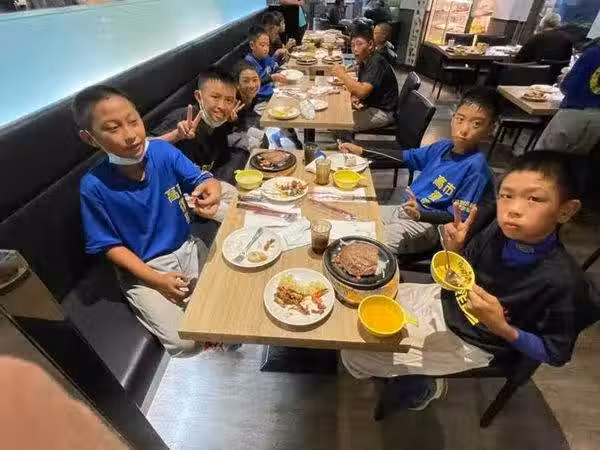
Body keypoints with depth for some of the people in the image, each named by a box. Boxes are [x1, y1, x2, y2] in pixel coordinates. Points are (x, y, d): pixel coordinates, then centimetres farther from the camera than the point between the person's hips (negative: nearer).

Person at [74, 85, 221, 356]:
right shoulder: (94, 186, -17)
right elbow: (111, 245, -9)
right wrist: (157, 279, -16)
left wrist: (211, 189, -36)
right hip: (141, 268, -2)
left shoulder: (162, 151, -12)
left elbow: (203, 180, -10)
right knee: (185, 342, -11)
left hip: (186, 248, 3)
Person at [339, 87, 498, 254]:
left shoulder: (475, 167, -19)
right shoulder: (443, 146, 1)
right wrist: (362, 151, 6)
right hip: (406, 209, 7)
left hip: (428, 223, -7)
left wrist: (420, 214, -33)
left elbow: (459, 217, -17)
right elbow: (405, 157, 11)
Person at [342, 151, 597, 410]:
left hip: (467, 342, -5)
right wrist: (453, 249, -19)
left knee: (356, 357, -8)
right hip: (444, 301, 6)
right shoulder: (500, 231, -14)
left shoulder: (561, 280, -28)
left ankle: (421, 388, 19)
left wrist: (502, 328, -30)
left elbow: (556, 354, -13)